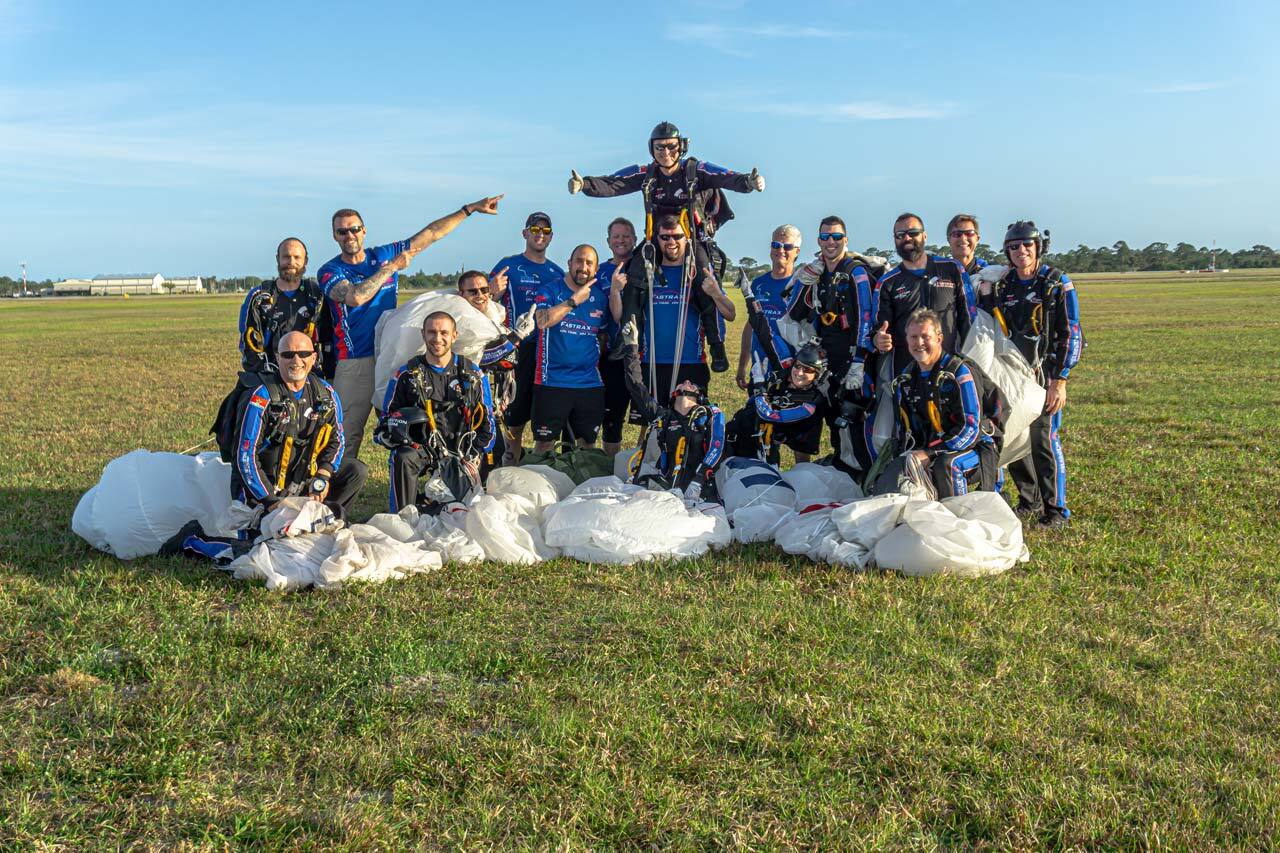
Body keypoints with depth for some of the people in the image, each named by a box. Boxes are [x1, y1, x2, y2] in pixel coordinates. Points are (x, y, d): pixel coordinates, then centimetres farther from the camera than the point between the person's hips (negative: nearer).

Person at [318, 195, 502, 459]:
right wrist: (393, 266, -10)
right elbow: (355, 297, -20)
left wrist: (470, 208, 10)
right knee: (348, 434, -2)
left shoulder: (384, 255, 10)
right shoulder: (329, 271, 0)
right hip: (354, 364, -3)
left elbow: (430, 234, 12)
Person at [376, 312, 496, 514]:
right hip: (421, 448, -1)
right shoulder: (407, 374, 5)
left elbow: (486, 423, 10)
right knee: (403, 459, -35)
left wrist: (473, 457, -2)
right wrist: (396, 431, -16)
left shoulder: (472, 374, 8)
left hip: (460, 451, 1)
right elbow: (386, 420, 8)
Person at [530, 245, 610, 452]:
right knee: (545, 443, 0)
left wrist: (597, 359, 10)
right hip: (552, 382, -4)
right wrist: (574, 300, -17)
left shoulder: (600, 298, 10)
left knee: (588, 444, 12)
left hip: (590, 383, 4)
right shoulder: (550, 291, -3)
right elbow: (542, 320, -22)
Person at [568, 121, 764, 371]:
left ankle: (718, 348, -2)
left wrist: (748, 181, -42)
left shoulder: (696, 170, -6)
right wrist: (585, 184, -27)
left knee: (706, 290, -15)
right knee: (633, 281, -16)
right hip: (656, 241, 3)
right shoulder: (645, 174, 2)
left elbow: (727, 179, -21)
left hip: (694, 241, -3)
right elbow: (612, 184, -9)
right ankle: (629, 341, -9)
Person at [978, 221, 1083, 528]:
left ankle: (1056, 509, 5)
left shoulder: (1057, 283, -5)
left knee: (1044, 439, -7)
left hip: (1044, 373, -5)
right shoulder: (1001, 284, 9)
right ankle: (1029, 502, 23)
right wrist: (985, 295, 2)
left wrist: (1060, 380, -13)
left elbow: (1071, 334, -8)